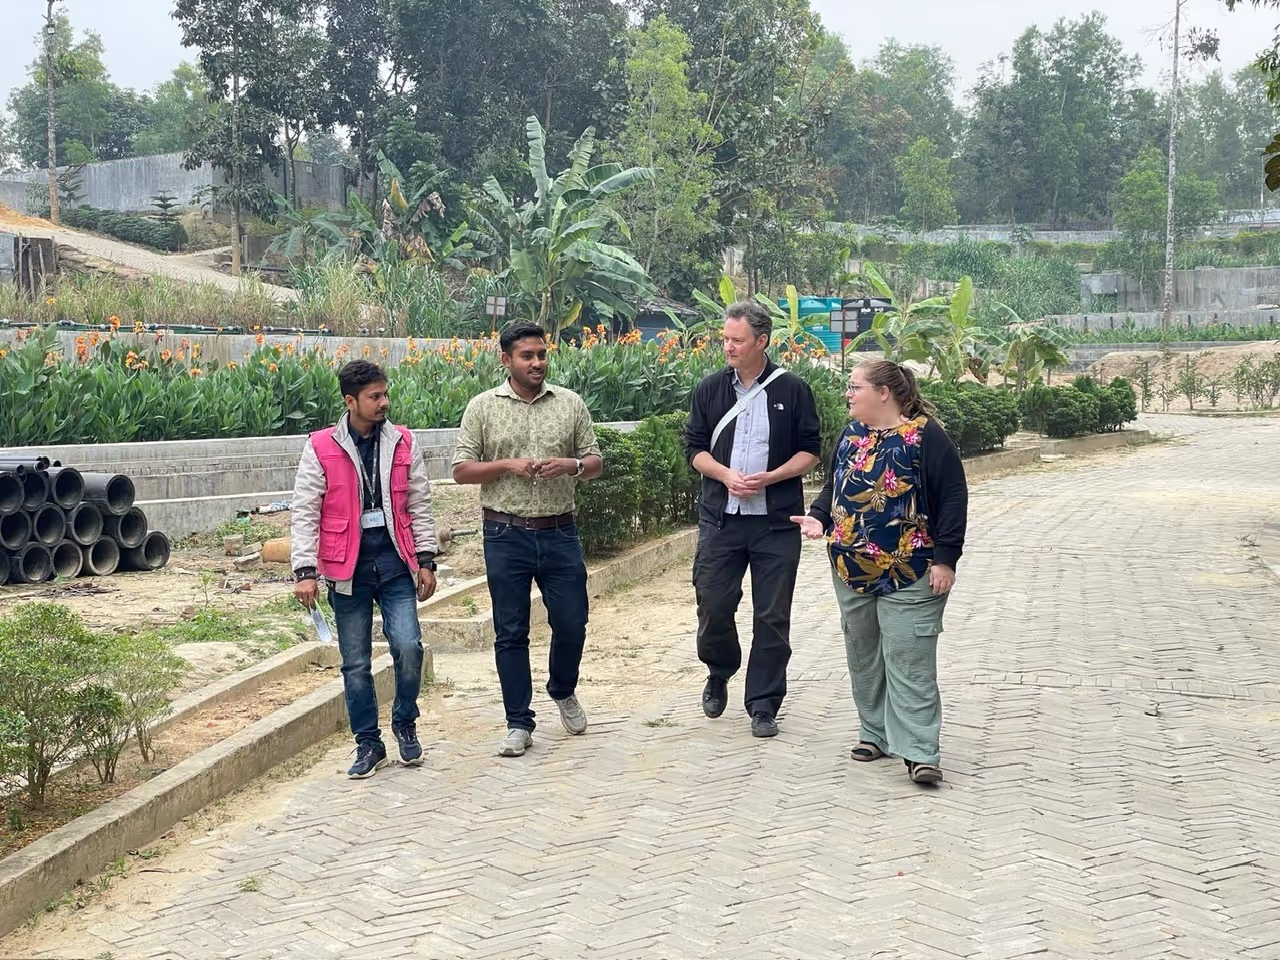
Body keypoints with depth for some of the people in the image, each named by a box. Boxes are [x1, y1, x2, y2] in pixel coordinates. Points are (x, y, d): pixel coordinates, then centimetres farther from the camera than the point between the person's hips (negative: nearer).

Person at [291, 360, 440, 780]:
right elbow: (305, 513, -3)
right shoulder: (321, 448, -4)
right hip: (348, 568, -1)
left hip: (394, 561, 1)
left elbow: (419, 506, 10)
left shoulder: (403, 443, 4)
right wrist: (305, 571, -8)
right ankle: (368, 743, 20)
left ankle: (405, 723, 15)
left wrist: (426, 560, 6)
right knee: (356, 663, 5)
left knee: (408, 646, -11)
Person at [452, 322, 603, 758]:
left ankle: (563, 691, 34)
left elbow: (595, 462, 11)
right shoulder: (484, 407, 2)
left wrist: (571, 465, -11)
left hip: (559, 531, 2)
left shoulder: (570, 403, 7)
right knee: (510, 632, 3)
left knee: (571, 623, 4)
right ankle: (519, 724, 12)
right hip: (506, 534, -1)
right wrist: (508, 465, -14)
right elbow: (461, 470, 1)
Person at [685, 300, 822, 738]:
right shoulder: (710, 389, 6)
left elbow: (810, 451, 2)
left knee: (772, 616, 2)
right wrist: (726, 475, -11)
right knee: (712, 603, 1)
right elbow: (694, 447, 8)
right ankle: (719, 675, 30)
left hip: (776, 521, -2)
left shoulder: (792, 390, -1)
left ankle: (763, 705, 12)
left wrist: (771, 477, -14)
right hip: (719, 517, 2)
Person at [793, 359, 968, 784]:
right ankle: (876, 732, 27)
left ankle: (917, 751, -7)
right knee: (863, 657, 13)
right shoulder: (850, 437, 10)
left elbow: (953, 497, -10)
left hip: (909, 574, -7)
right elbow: (833, 488, 20)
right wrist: (819, 518, -1)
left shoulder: (925, 435, -10)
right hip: (852, 571, 7)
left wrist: (945, 559, -14)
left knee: (909, 661, -8)